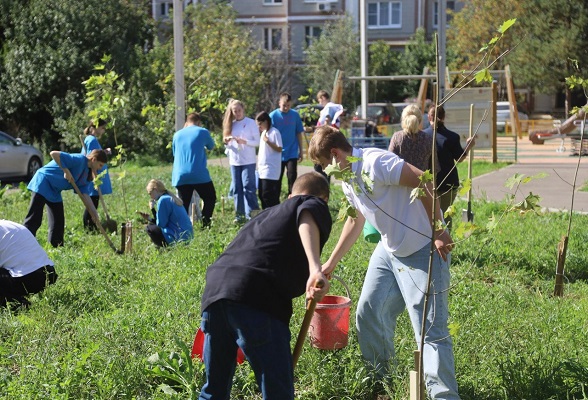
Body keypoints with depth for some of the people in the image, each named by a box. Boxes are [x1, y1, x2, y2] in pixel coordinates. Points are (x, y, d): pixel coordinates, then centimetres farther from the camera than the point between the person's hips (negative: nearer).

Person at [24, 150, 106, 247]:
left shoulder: (87, 174, 7)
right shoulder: (79, 160, -20)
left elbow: (85, 195, 2)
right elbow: (54, 154, -28)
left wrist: (94, 214, -7)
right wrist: (66, 171, -26)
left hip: (55, 191, 10)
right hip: (43, 182, -10)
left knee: (58, 221, 8)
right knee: (34, 219, -12)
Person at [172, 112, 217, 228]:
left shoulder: (177, 134, 12)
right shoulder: (202, 132, 2)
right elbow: (211, 146, 19)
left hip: (180, 176, 3)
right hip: (199, 175, -3)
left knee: (183, 205, 10)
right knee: (210, 199, 13)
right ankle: (205, 225, 1)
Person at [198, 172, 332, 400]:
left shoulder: (268, 214, 37)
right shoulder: (315, 204, 17)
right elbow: (306, 216, -8)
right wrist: (315, 269, -24)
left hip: (214, 289, 7)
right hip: (256, 300, -7)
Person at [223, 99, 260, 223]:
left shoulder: (251, 123, -3)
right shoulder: (231, 124, 12)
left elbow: (257, 142, -6)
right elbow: (227, 144, 16)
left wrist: (243, 141, -19)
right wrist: (226, 142, -7)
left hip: (248, 161, -5)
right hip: (234, 161, 5)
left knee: (248, 187, -9)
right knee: (236, 188, 6)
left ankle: (251, 214, -7)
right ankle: (240, 214, 13)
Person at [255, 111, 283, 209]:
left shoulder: (274, 132, -9)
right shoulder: (264, 133, 16)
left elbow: (279, 149, -13)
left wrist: (268, 141, -22)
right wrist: (258, 164, 16)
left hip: (271, 170, -9)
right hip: (262, 169, 9)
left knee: (267, 195, -12)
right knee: (262, 195, 9)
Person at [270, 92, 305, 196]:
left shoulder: (295, 115, -1)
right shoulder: (273, 115, -6)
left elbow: (299, 133, 6)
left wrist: (300, 151, 8)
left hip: (292, 153, 0)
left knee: (292, 177, -6)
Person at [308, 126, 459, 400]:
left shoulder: (374, 162, -23)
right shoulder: (347, 180, 7)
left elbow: (423, 181, -27)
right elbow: (356, 220, 22)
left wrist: (439, 232, -25)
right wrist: (332, 262, 26)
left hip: (422, 250, -10)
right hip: (389, 251, 10)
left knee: (429, 329, -10)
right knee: (368, 315, 13)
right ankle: (379, 378, 33)